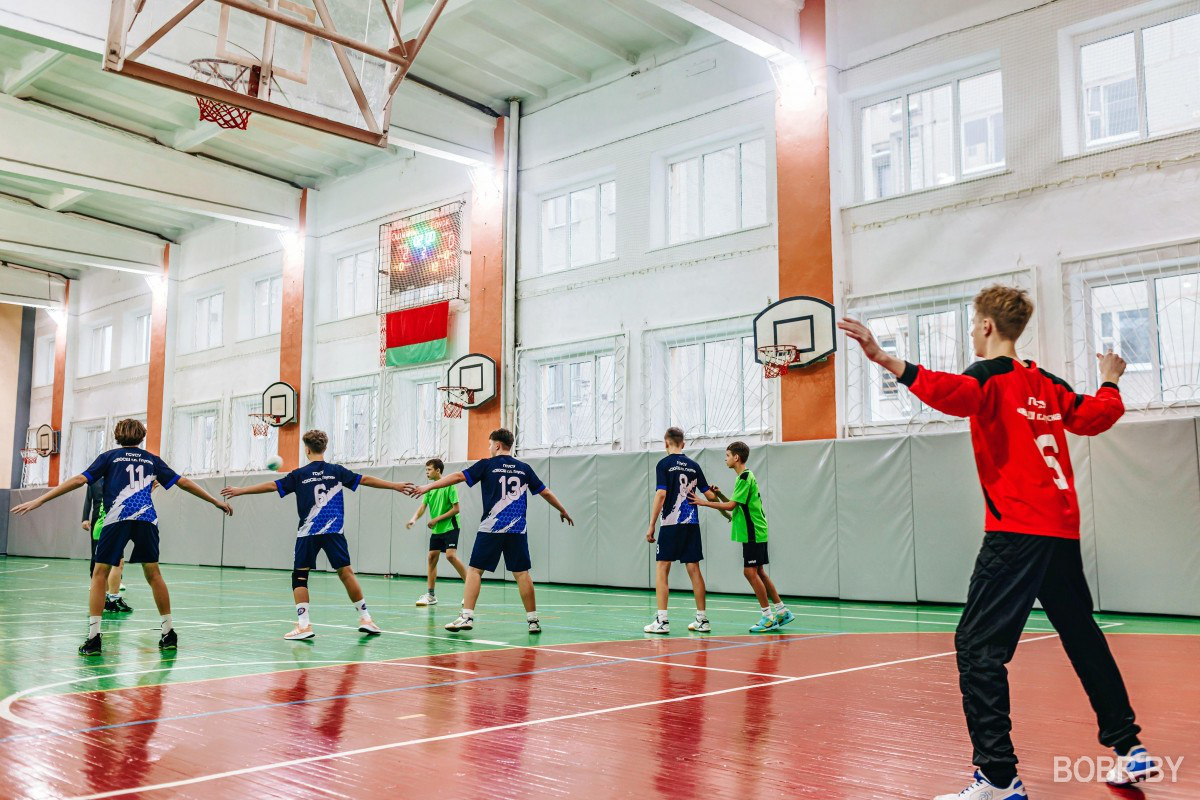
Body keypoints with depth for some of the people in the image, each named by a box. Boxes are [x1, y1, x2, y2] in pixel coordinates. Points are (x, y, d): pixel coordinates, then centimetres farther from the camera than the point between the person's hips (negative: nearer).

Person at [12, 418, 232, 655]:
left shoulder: (110, 457, 15)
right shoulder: (152, 460, 21)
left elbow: (79, 480, 4)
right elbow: (184, 483, 21)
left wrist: (38, 501, 6)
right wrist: (216, 501, 30)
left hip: (117, 518, -2)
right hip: (147, 519, 2)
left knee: (100, 574, 5)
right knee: (153, 573, 12)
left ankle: (93, 637, -3)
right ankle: (169, 633, 16)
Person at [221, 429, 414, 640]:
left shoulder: (299, 475, 3)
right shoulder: (336, 471, 6)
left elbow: (271, 486, 4)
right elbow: (366, 480, 8)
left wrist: (239, 491, 15)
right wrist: (395, 486, 15)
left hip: (308, 533, -1)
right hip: (334, 531, 1)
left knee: (300, 577, 6)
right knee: (346, 573, 5)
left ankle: (304, 624, -4)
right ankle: (365, 618, 6)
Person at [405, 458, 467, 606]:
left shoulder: (448, 485, -12)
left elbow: (456, 509, -14)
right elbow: (422, 507, 2)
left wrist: (437, 519, -16)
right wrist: (414, 519, -18)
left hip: (450, 527, -7)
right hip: (436, 530, 7)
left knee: (451, 555, -20)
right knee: (432, 557, 4)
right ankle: (430, 595, 10)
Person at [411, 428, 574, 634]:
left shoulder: (487, 465, 1)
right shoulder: (524, 468, 11)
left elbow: (458, 476, -4)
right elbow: (546, 492, 16)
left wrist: (429, 486, 1)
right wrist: (563, 511, 30)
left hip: (491, 528, -3)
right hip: (517, 530, 3)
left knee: (475, 570, 2)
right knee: (522, 573, 6)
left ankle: (467, 616, -6)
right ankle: (533, 619, 7)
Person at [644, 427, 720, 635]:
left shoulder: (664, 464, -4)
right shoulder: (693, 466, 9)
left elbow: (661, 494, -13)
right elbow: (709, 495, 11)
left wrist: (651, 525, -11)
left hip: (670, 524, -4)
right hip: (692, 524, 4)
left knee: (662, 569, 0)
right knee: (694, 569, 8)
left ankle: (662, 621, -5)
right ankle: (702, 620, 11)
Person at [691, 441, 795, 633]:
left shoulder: (745, 477, -15)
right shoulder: (746, 477, 15)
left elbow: (731, 506, -19)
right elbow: (735, 505, 18)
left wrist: (704, 502, -15)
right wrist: (719, 495, 8)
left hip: (753, 533, -10)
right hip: (754, 533, 10)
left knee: (751, 572, -8)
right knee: (758, 572, 11)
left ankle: (769, 617, -3)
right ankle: (782, 611, 17)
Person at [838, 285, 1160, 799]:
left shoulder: (993, 373, -6)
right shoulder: (1046, 384, 14)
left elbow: (953, 394, -28)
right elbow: (1098, 415, 24)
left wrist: (886, 361, -38)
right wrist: (1110, 382, 43)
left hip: (1017, 531, -8)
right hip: (1063, 530, 8)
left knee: (977, 646, -9)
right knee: (1082, 637, 21)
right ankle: (1131, 750, 29)